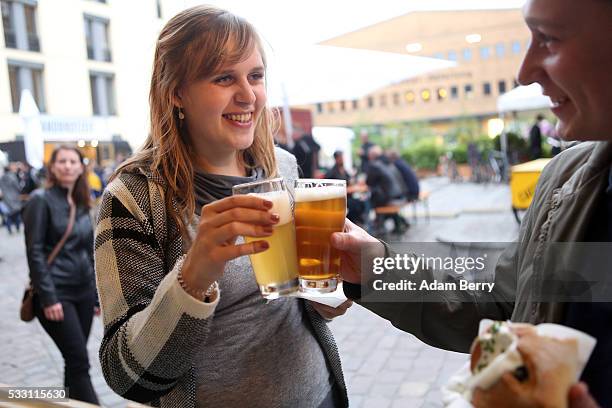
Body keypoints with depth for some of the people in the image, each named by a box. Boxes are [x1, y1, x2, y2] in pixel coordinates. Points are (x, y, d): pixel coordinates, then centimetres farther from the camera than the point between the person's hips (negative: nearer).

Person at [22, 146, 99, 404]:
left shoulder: (81, 205, 11)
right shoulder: (41, 200, -7)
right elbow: (34, 252, -13)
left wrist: (96, 293, 14)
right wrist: (48, 298, -18)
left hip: (83, 291, 6)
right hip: (56, 293, -6)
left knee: (75, 361, 11)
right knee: (80, 362, -7)